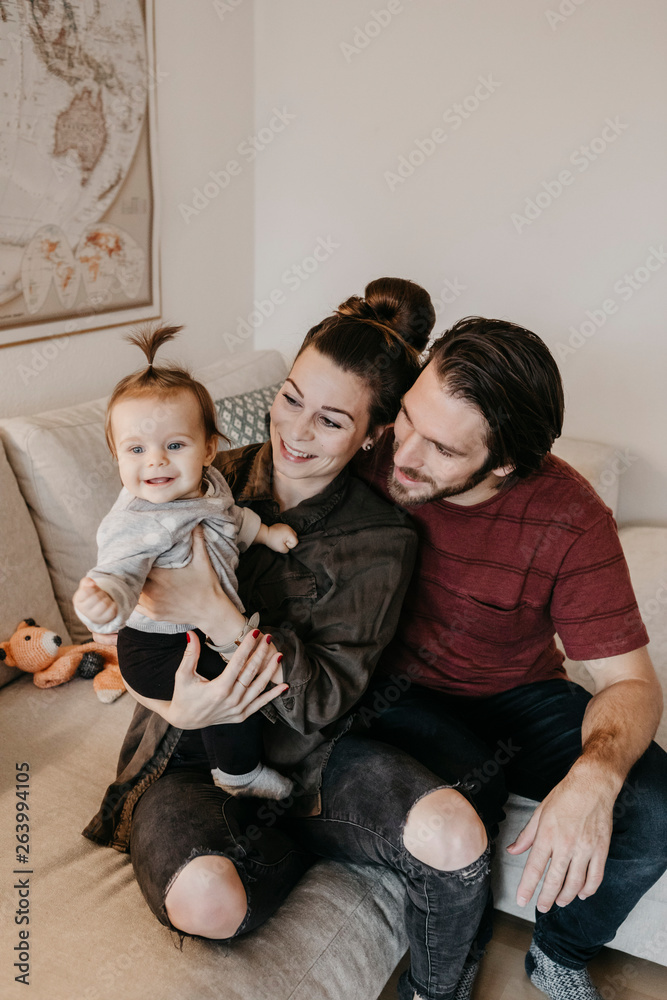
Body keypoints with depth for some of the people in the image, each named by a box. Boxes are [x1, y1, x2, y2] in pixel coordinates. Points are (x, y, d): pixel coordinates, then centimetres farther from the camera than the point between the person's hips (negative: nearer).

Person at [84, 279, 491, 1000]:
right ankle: (311, 841, 7)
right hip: (192, 750, 1)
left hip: (308, 751, 0)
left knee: (455, 838, -26)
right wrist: (170, 704, -21)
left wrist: (216, 612, -31)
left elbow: (325, 702, -17)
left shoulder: (380, 542, -11)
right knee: (207, 902, -31)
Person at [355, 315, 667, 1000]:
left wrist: (594, 776, -36)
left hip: (519, 695, 1)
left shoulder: (566, 518, -21)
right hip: (400, 692, -1)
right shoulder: (373, 462, -19)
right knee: (462, 787, -33)